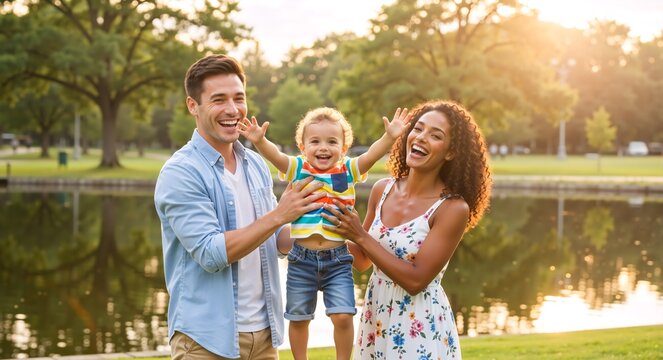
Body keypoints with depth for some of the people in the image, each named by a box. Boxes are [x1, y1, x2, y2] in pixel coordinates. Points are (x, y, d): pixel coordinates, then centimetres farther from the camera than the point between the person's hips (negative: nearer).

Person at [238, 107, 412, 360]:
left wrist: (390, 137, -30)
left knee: (343, 316, -7)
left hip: (338, 259, -1)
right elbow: (274, 155, -17)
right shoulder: (297, 169, -1)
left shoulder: (348, 170, 1)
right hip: (302, 258, 1)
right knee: (298, 318, 13)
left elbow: (372, 154, -13)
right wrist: (259, 141, -36)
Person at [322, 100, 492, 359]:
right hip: (375, 323, 5)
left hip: (421, 331, -5)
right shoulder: (383, 190, -1)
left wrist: (361, 237, -19)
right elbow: (362, 261, 9)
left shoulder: (453, 208, -17)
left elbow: (416, 280, -20)